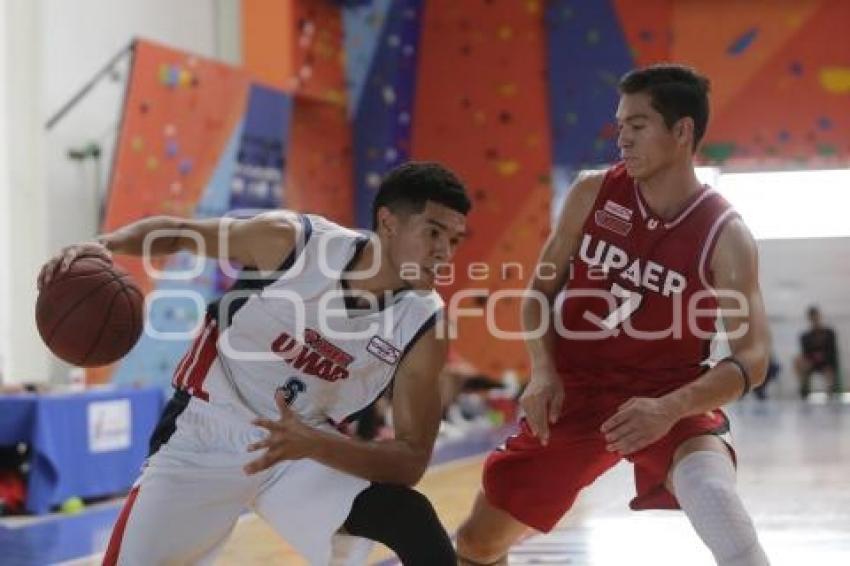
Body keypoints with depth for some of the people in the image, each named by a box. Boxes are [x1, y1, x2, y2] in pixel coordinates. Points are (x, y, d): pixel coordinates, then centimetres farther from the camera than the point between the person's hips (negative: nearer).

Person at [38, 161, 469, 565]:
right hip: (205, 438, -1)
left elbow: (412, 459, -15)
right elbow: (178, 232, -1)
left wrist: (315, 445, -33)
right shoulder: (290, 240, -18)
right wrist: (104, 244, -22)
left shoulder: (424, 324, -14)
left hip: (308, 451, 1)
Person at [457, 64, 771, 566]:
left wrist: (670, 408, -34)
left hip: (668, 395, -3)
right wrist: (543, 371, -11)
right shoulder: (592, 194, -5)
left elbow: (752, 359, -18)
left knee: (708, 485, -37)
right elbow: (541, 291, 7)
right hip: (574, 390, 3)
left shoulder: (726, 235, -14)